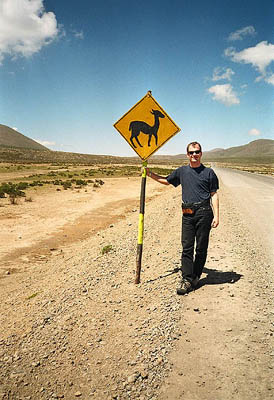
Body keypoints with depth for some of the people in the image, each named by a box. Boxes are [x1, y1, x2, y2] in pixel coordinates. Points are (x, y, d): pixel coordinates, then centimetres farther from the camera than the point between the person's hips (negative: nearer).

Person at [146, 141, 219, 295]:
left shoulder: (208, 172, 6)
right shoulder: (182, 171, 14)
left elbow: (214, 195, 5)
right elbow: (166, 181, 29)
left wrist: (216, 216, -2)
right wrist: (150, 174, 22)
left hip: (204, 212, -2)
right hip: (188, 214, 2)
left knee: (201, 248, 4)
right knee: (187, 247, -1)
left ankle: (196, 277, 18)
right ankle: (187, 279, 3)